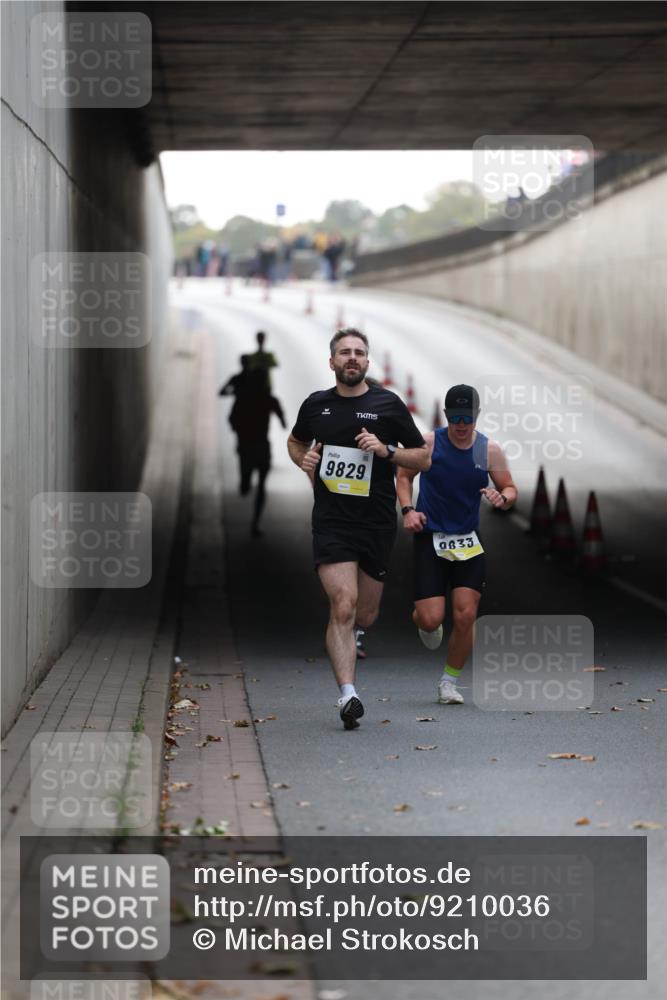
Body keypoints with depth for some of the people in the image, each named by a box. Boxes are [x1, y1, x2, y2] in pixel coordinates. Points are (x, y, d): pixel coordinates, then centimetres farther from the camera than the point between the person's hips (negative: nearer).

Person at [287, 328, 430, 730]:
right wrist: (305, 460, 4)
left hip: (377, 523, 1)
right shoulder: (316, 405, 5)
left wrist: (386, 450, -14)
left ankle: (344, 639, 47)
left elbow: (423, 459, 3)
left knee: (365, 616, 11)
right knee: (343, 605, -18)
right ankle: (348, 695, -21)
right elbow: (296, 442, 26)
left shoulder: (388, 404, 0)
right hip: (331, 520, -1)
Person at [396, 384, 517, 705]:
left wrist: (502, 498, -18)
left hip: (468, 541, 2)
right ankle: (425, 624, 31)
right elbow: (404, 476, 8)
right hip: (430, 537, -2)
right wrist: (407, 509, -8)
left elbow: (510, 489, 6)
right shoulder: (428, 443, -6)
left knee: (465, 616, -6)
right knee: (431, 618, -10)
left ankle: (449, 681, 14)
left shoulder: (490, 450, -2)